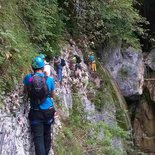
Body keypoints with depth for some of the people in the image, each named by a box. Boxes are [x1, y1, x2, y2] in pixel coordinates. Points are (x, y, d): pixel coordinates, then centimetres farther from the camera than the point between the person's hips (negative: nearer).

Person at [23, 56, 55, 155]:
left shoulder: (28, 78, -8)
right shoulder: (49, 80, -5)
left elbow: (25, 92, 10)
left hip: (36, 112, -1)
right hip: (48, 111, 2)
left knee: (38, 138, -3)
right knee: (47, 135, 19)